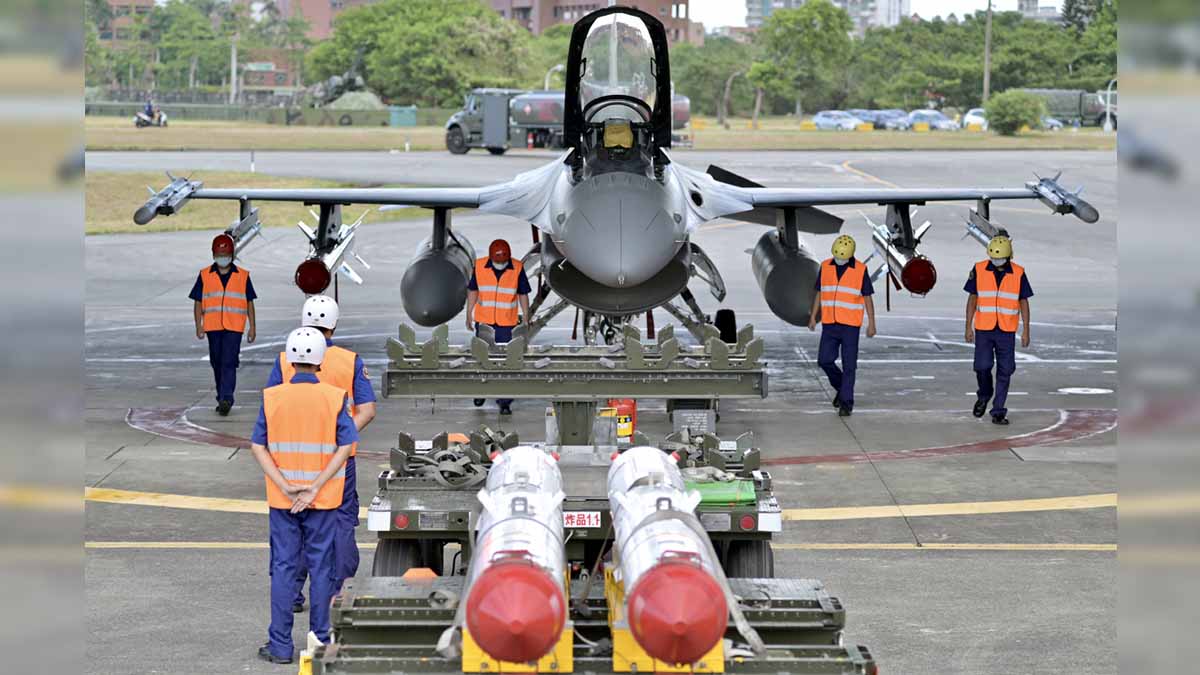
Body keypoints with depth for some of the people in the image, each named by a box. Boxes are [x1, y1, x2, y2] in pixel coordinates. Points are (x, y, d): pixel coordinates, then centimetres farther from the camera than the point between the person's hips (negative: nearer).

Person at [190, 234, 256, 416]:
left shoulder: (243, 276, 6)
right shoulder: (204, 276, 7)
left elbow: (249, 303, 10)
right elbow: (198, 302, 8)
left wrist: (252, 327, 5)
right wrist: (199, 325, -2)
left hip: (234, 327, -2)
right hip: (213, 327, 2)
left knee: (229, 363, -14)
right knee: (217, 364, 10)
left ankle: (226, 399, -20)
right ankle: (222, 399, 21)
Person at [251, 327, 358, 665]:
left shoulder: (272, 397, -4)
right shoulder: (334, 398, -6)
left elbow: (258, 447, -6)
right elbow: (344, 447, -11)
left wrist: (285, 487, -10)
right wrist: (315, 488, -12)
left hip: (282, 498, 1)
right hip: (324, 498, -1)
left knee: (283, 567, 7)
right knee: (321, 567, 8)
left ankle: (280, 645, 8)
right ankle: (321, 642, 13)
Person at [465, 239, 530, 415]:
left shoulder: (517, 268, -9)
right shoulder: (480, 266, -7)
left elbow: (523, 295, 1)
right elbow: (472, 291, 4)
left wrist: (526, 319, 1)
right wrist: (469, 315, 6)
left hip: (507, 323, -1)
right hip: (484, 321, 1)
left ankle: (504, 401, 3)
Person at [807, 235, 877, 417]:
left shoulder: (860, 270, -7)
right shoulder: (825, 267, 3)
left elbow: (867, 298, -3)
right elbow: (819, 293, 10)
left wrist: (871, 324, -5)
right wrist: (813, 317, 7)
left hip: (850, 325, -3)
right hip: (829, 324, 3)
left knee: (849, 365, -3)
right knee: (824, 360, 0)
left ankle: (846, 402, 3)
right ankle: (841, 387, 25)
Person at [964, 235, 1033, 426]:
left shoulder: (1018, 273, -1)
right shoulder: (979, 270, -2)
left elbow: (1023, 302, 4)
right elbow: (972, 298, 4)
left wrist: (1026, 331, 0)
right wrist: (968, 327, 1)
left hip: (1007, 331, 0)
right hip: (983, 329, 0)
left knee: (1005, 372, 1)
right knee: (982, 366, -6)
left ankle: (998, 411, 9)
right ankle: (984, 395, 24)